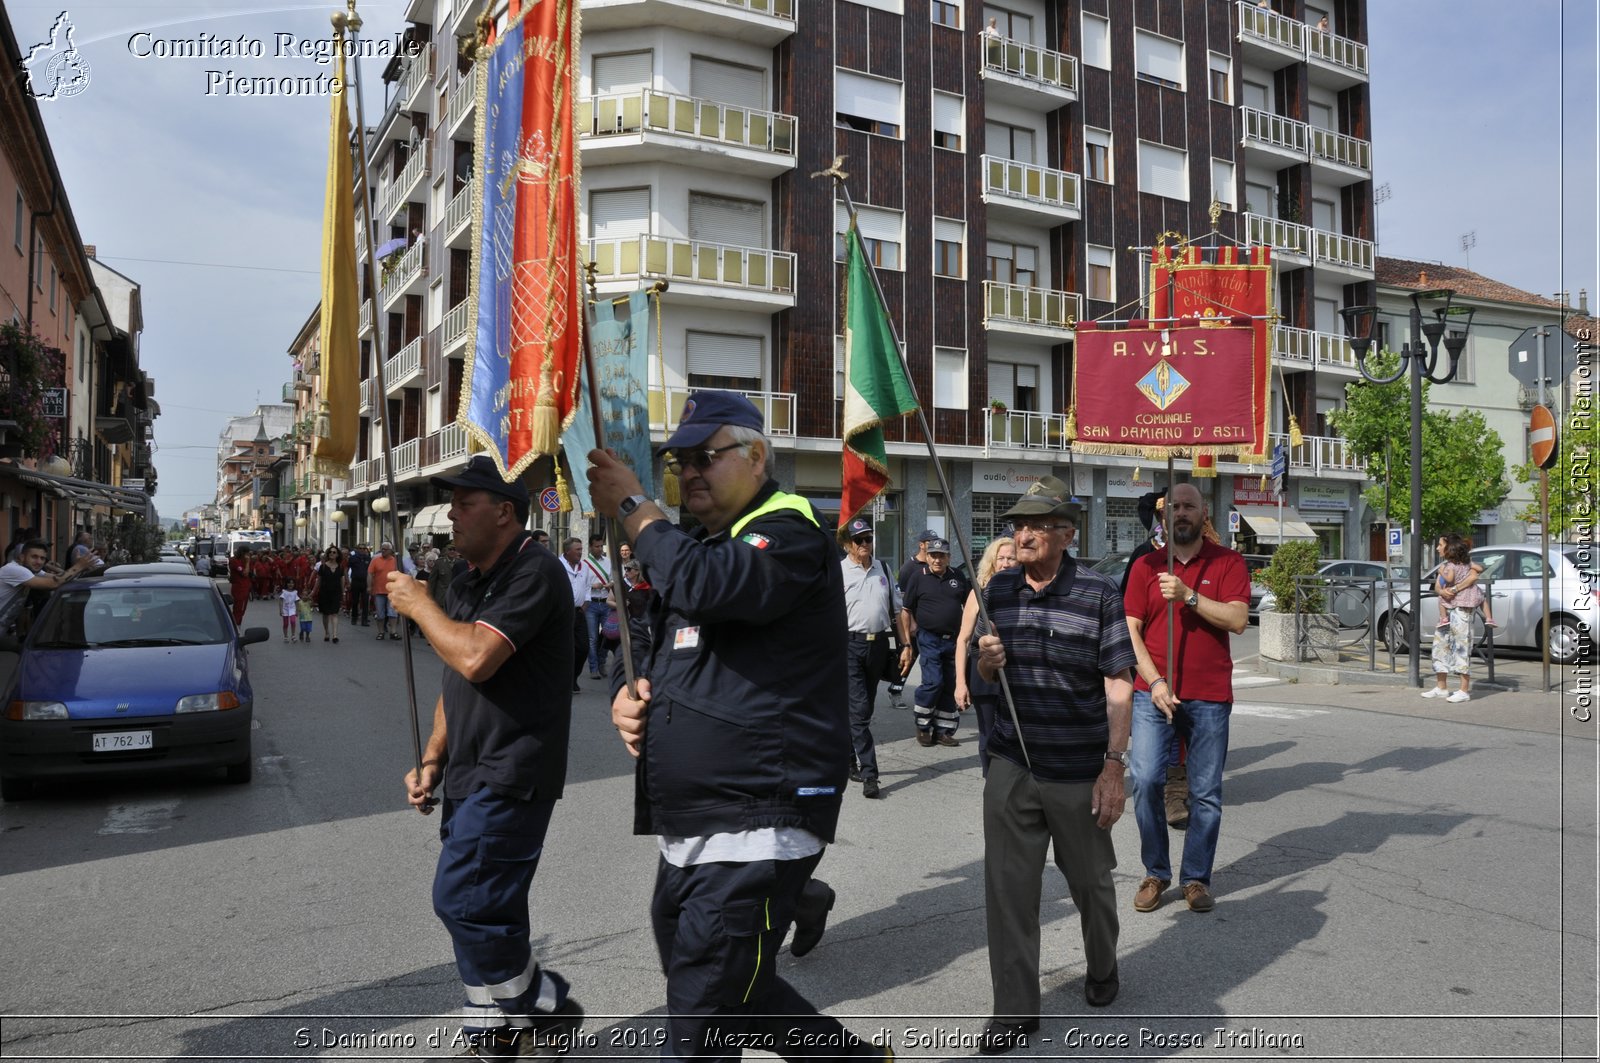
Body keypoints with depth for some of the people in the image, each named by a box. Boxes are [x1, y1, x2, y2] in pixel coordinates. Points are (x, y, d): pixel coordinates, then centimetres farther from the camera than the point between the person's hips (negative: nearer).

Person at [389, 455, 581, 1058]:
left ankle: (547, 1007, 9)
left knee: (464, 900, -10)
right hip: (472, 776, 9)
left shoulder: (533, 572, -15)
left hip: (511, 776, -9)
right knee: (487, 908, 14)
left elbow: (475, 659, -27)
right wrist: (432, 760, 12)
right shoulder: (467, 583, 16)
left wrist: (418, 605, -12)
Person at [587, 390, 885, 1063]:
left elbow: (709, 586, -29)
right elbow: (644, 643, 27)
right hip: (688, 830, 10)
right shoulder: (697, 546, 20)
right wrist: (625, 691, 4)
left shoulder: (789, 534, -9)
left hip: (757, 828, -10)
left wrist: (632, 507, -15)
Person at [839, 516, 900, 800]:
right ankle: (869, 773, -7)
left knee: (863, 709, 14)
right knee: (859, 710, -9)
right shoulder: (838, 571, -3)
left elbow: (898, 609, 17)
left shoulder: (883, 569, 14)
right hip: (850, 645, -5)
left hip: (878, 644, 5)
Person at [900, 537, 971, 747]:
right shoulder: (918, 578, -1)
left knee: (950, 687, 6)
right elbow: (906, 611, 0)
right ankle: (922, 725, 6)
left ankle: (943, 730, 18)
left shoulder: (959, 578, 9)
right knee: (933, 682, -14)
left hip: (954, 640, 4)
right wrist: (907, 644, -5)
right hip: (929, 639, -4)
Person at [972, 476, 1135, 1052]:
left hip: (1079, 771, -3)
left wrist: (1114, 765, -13)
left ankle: (1102, 970, 43)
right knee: (1007, 887, 3)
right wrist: (987, 660, -8)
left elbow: (1118, 685, -8)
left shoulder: (1098, 593, -8)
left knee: (1090, 881, 15)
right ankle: (1014, 1010, 16)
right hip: (1011, 765, 3)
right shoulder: (998, 588, 5)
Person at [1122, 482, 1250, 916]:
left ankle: (1196, 877, 19)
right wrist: (1155, 681, -9)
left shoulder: (1227, 562, 4)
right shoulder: (1146, 565, 6)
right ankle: (1155, 873, 9)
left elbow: (1238, 619, -9)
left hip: (1209, 697, 0)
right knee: (1145, 780, -8)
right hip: (1153, 691, 1)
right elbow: (1130, 630, 2)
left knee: (1206, 793, 5)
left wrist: (1189, 596, -19)